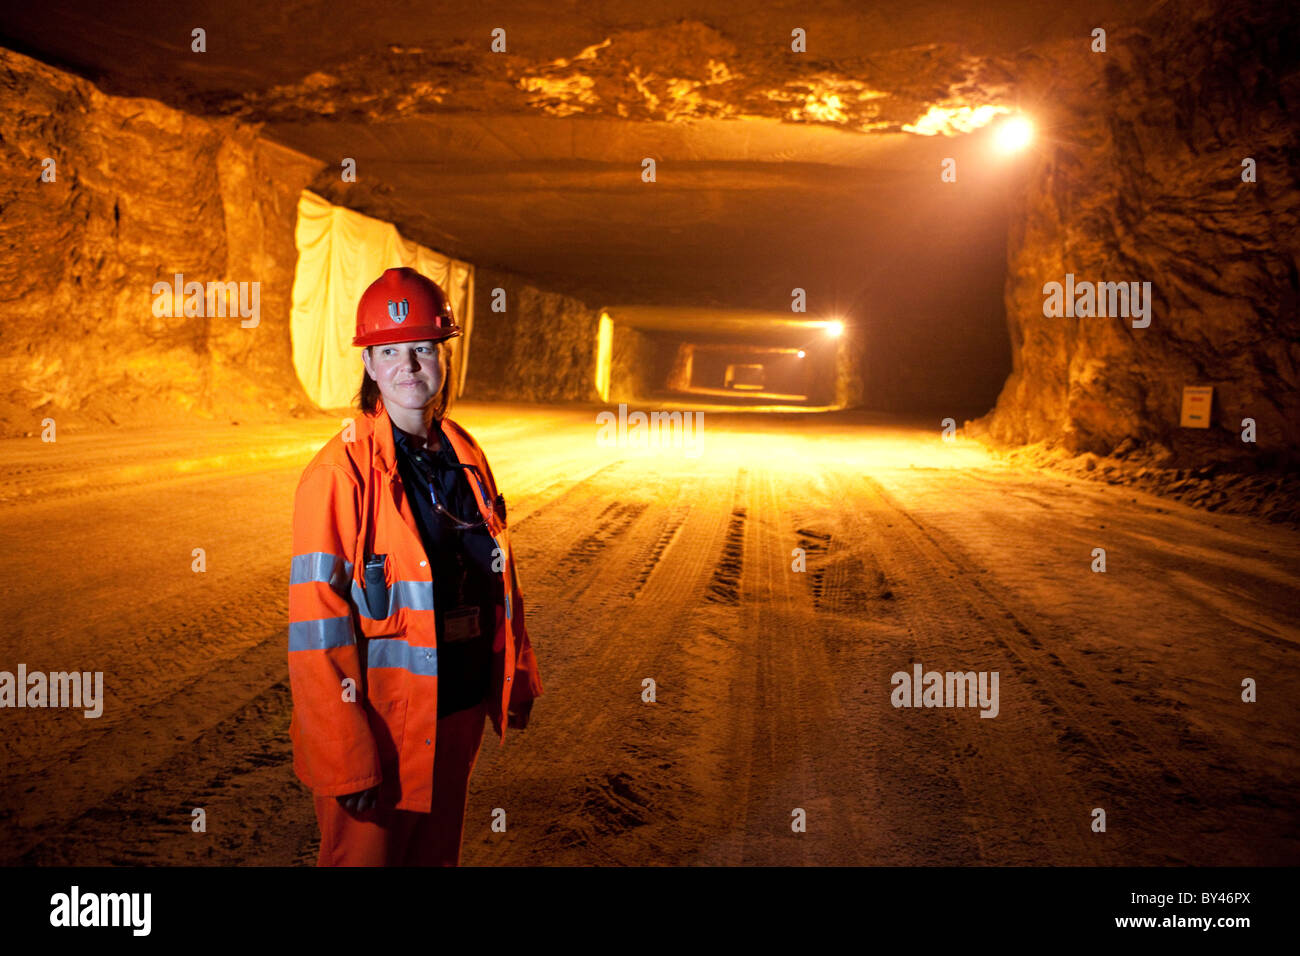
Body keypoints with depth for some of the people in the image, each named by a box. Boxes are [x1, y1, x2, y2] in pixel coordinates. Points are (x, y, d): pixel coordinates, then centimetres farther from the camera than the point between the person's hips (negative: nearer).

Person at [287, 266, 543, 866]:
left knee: (437, 855, 23)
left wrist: (517, 676, 15)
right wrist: (345, 755, -20)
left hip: (458, 717, 6)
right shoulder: (339, 473, -17)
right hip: (380, 726, -6)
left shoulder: (465, 456, 3)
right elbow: (317, 623, -19)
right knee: (363, 853, 10)